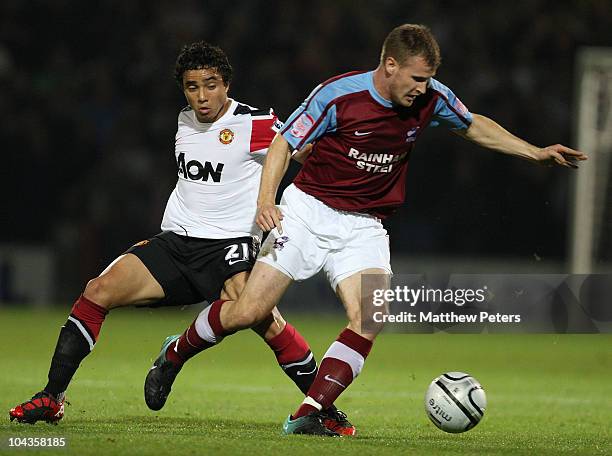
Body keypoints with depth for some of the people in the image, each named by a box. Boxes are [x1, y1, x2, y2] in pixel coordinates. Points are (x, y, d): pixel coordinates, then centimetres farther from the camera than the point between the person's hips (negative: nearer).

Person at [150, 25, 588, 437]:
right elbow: (284, 143, -8)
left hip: (364, 228, 4)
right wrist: (266, 200, -22)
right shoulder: (338, 94, -17)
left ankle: (307, 414, -21)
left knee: (370, 318, -22)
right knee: (249, 311, -11)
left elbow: (474, 126, 17)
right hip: (308, 211, -3)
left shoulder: (432, 98, -4)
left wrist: (536, 153, 13)